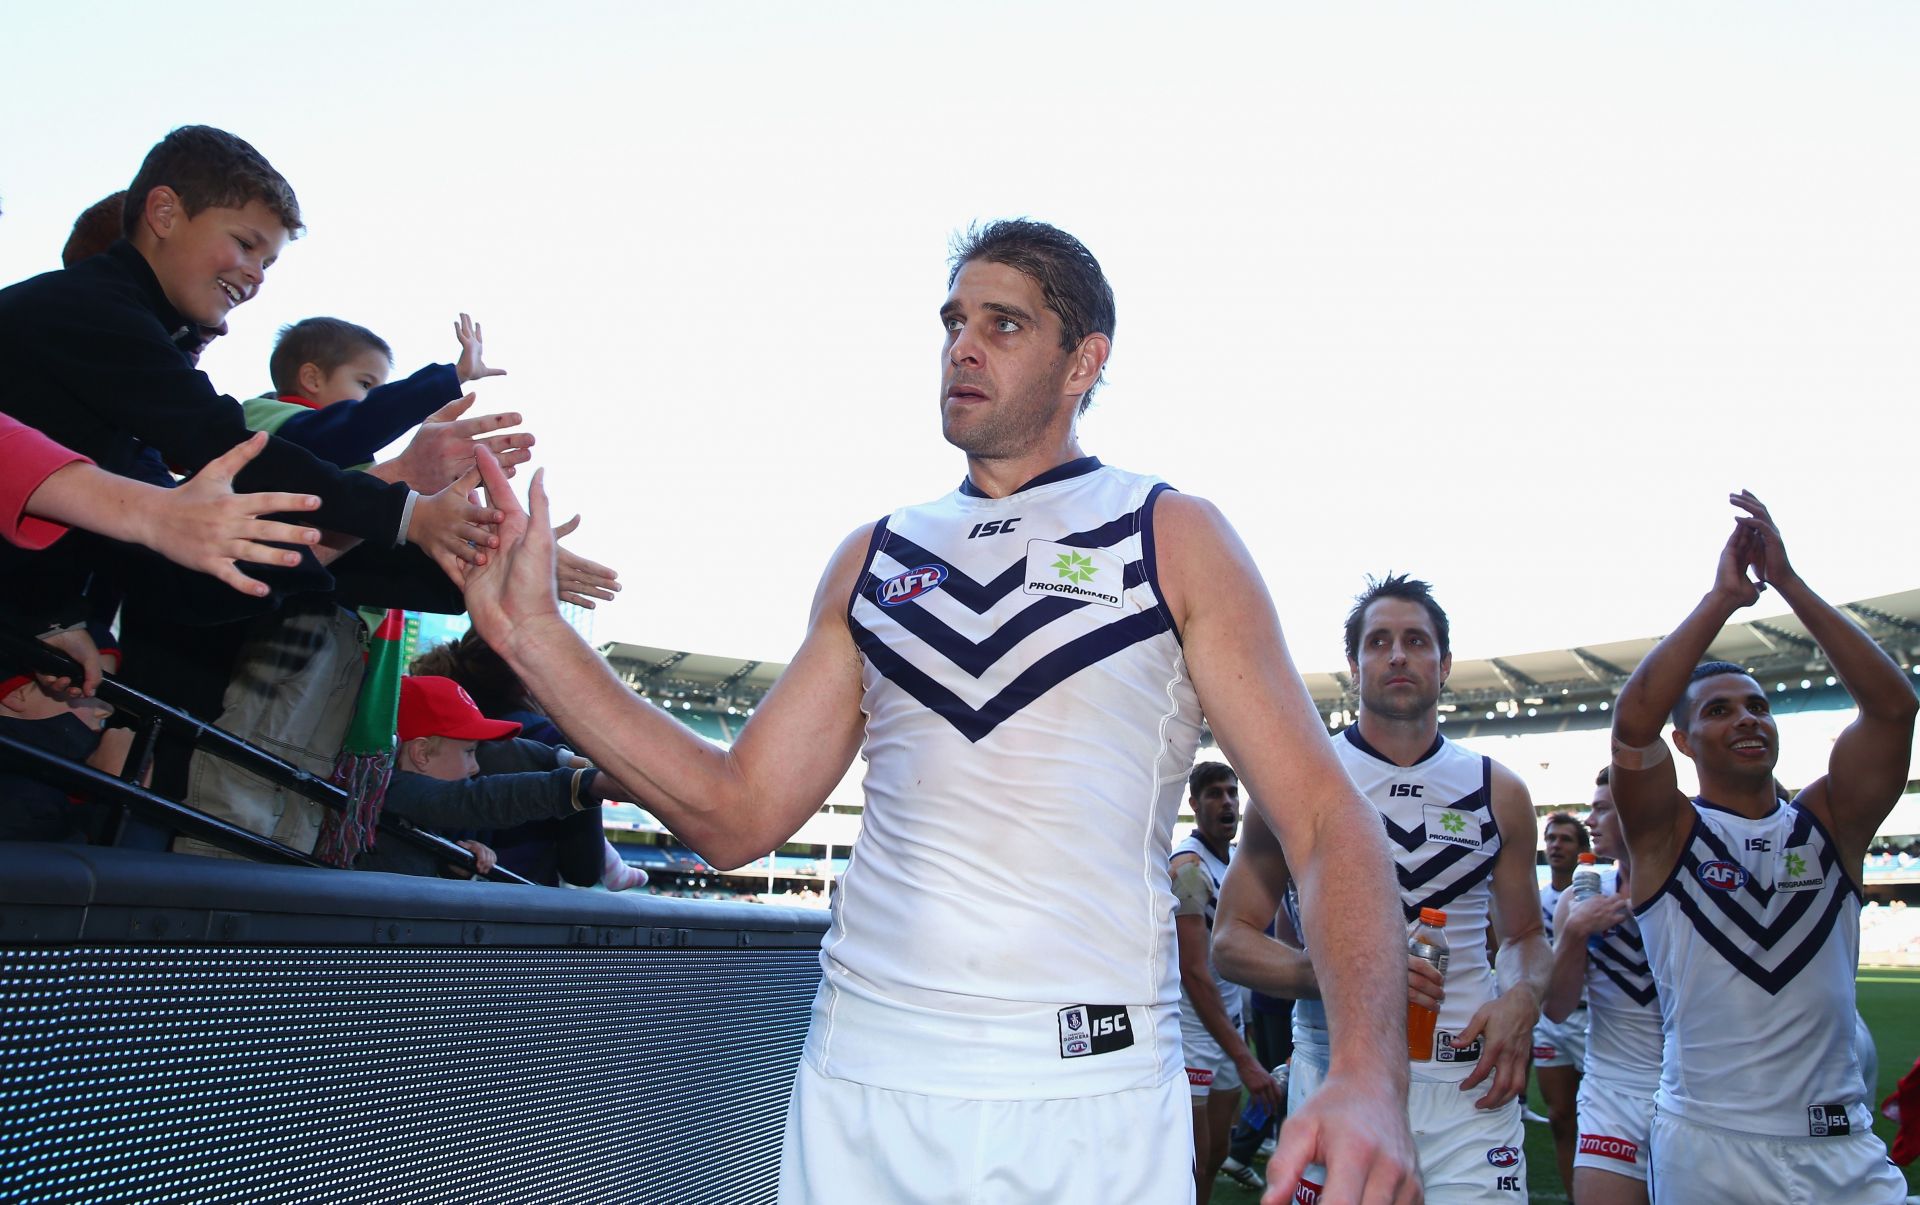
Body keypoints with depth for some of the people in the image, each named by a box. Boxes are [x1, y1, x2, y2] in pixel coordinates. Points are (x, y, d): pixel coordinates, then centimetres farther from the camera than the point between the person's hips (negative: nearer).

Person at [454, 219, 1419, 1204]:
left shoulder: (1173, 539, 0)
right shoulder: (873, 560, 10)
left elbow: (1323, 818, -7)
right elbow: (737, 815, 7)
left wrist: (1367, 1076, -24)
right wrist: (533, 634, -2)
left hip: (1089, 1103, -2)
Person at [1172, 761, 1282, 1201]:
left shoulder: (1236, 857, 10)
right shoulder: (1189, 866, -17)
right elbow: (1194, 974, -22)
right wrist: (1244, 1058, -25)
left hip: (1228, 1023, 8)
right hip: (1193, 1029, -8)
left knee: (1216, 1155, 15)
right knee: (1194, 1168, -3)